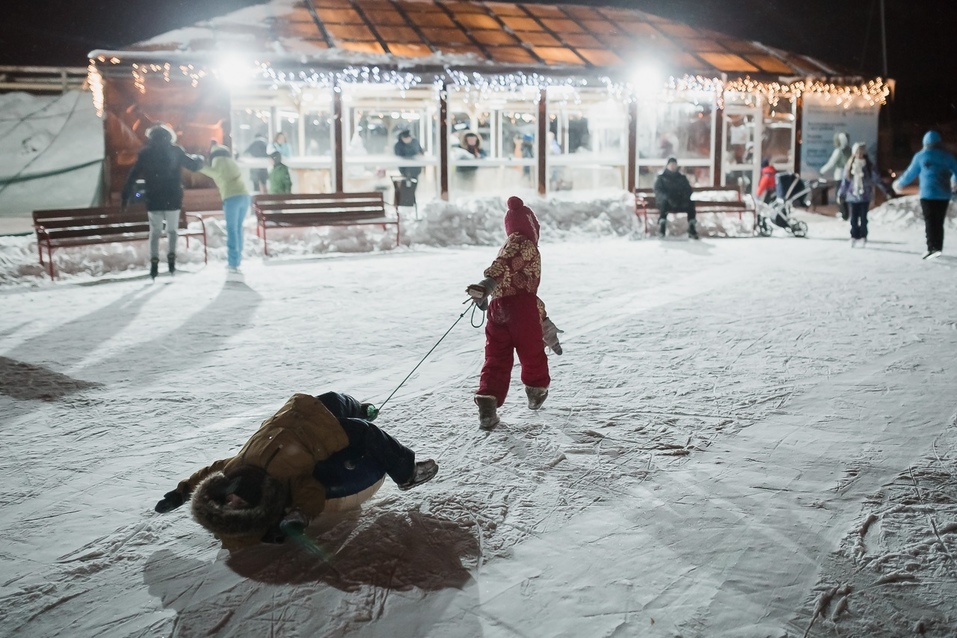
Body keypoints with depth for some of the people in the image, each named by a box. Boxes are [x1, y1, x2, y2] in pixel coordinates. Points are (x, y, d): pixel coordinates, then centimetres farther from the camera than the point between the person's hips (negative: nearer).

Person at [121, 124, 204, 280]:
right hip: (173, 198, 0)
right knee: (172, 230, 12)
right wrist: (199, 159, 28)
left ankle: (154, 261, -4)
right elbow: (193, 165, 5)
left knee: (155, 231, 9)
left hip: (154, 199, 0)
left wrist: (126, 196, 8)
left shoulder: (145, 153, 4)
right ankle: (171, 258, -4)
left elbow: (133, 175, 4)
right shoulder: (175, 151, 0)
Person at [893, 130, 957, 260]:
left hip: (928, 194, -3)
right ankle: (938, 248, 12)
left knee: (930, 222, -6)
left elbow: (910, 173, 6)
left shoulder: (921, 156, 0)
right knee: (939, 223, 10)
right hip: (944, 195, 3)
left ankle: (932, 248, -18)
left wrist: (900, 183, 24)